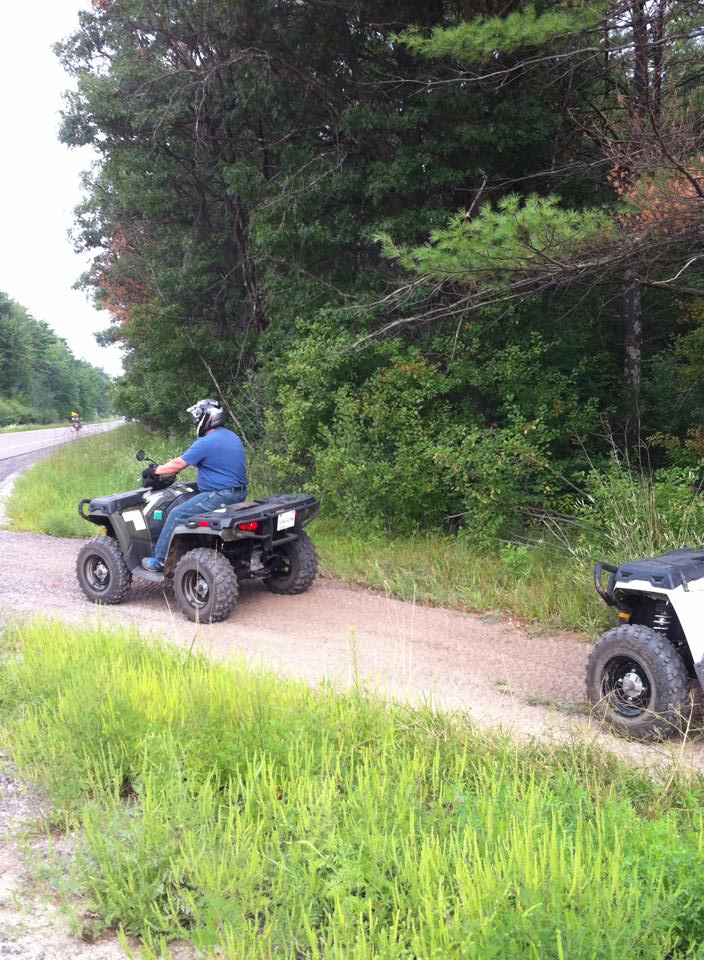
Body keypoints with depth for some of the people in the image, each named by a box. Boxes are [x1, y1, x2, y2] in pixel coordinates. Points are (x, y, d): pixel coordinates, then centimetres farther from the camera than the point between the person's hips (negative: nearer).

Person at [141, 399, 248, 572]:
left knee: (177, 515, -3)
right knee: (189, 503, 26)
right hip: (238, 492, 10)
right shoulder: (232, 437, 12)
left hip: (220, 495, -10)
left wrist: (155, 471, 6)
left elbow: (178, 464, -10)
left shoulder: (205, 443, -16)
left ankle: (160, 561, 3)